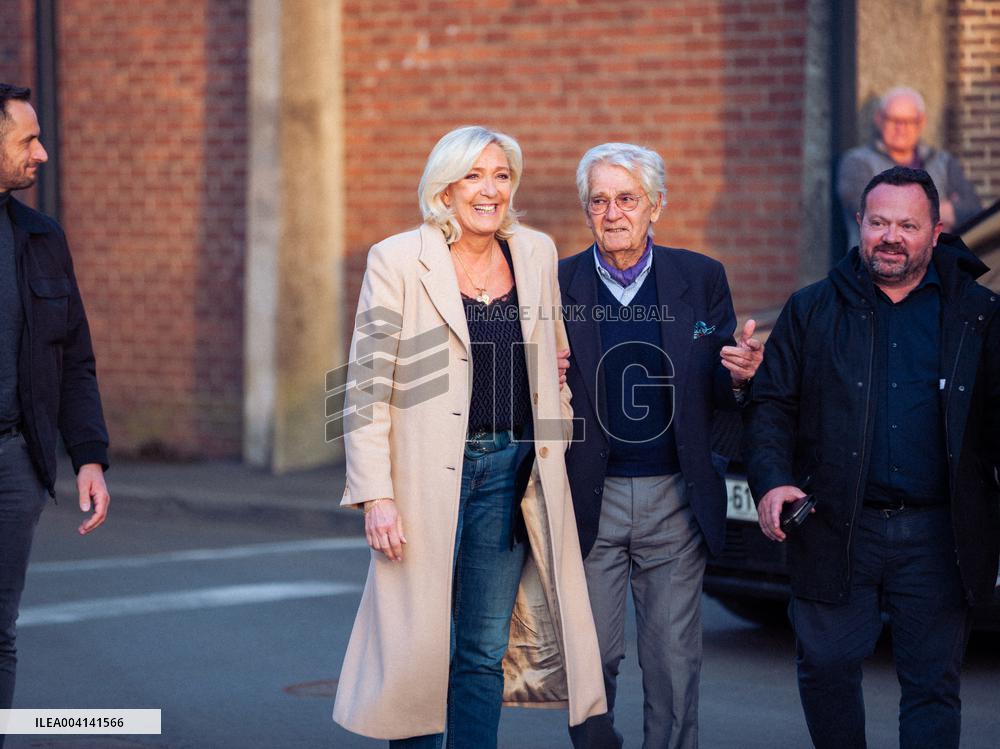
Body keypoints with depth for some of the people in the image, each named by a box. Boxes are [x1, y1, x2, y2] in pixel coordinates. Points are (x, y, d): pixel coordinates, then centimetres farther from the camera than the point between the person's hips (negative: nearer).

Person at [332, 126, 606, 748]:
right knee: (419, 646, -1)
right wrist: (377, 495, -13)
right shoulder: (398, 260, -5)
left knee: (485, 650, 7)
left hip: (512, 471, 4)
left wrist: (557, 444, 13)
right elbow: (367, 383, -6)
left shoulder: (537, 254, 8)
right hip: (428, 474, -4)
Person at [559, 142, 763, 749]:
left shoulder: (702, 279, 4)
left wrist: (739, 376, -15)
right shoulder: (556, 285, 1)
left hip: (675, 500, 1)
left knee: (675, 662, 3)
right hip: (589, 502, 0)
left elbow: (719, 397, 8)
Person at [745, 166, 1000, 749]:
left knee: (933, 684, 3)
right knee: (826, 668, 4)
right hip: (836, 533, 1)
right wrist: (771, 480, -9)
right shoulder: (811, 310, 8)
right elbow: (772, 405, 8)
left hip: (937, 539, -1)